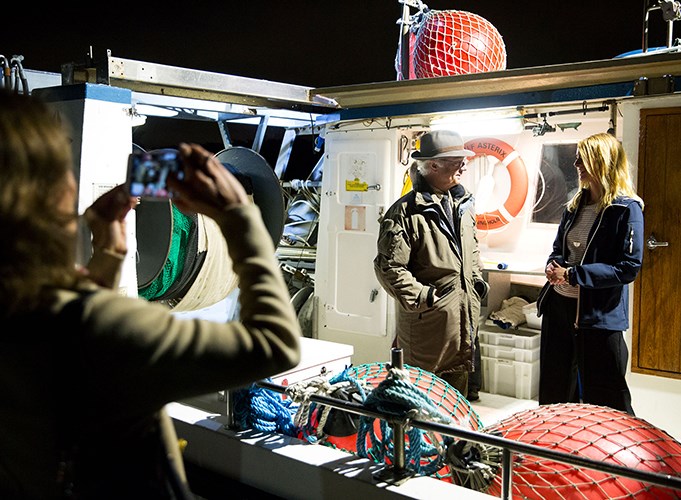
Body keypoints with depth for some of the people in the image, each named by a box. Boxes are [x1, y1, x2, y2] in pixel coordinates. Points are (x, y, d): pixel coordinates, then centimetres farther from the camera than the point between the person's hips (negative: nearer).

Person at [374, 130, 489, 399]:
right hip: (428, 323, -7)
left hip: (464, 321, 7)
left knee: (458, 395, 19)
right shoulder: (405, 211, -16)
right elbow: (388, 267, -17)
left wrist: (477, 277, 13)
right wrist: (423, 297, -18)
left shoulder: (462, 204, 9)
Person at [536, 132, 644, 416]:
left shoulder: (626, 209, -12)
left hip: (598, 315, -7)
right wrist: (553, 266, -4)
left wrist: (573, 274, -20)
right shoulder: (576, 204, 10)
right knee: (554, 388, 20)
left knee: (603, 400, 4)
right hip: (559, 304, 7)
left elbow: (629, 267, -18)